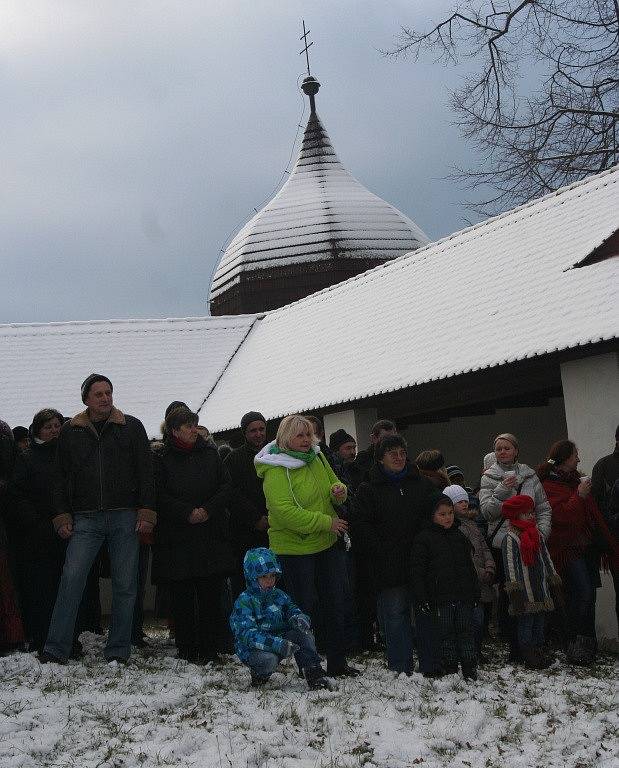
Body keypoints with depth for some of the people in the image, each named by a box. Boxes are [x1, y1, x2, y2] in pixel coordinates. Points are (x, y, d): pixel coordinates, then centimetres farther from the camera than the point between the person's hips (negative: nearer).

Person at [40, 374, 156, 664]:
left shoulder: (132, 427, 8)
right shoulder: (70, 432, 12)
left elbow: (145, 472, 5)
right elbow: (61, 477, 15)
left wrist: (146, 512, -4)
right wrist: (62, 515, 5)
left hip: (125, 519, 0)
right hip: (85, 519, 1)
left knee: (125, 585, 0)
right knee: (71, 579, -11)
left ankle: (118, 651, 8)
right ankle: (56, 648, -7)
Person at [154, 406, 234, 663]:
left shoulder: (210, 453, 12)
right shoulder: (162, 458, 2)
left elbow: (226, 486, 7)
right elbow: (159, 495, -5)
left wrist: (208, 510, -7)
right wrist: (187, 513, -13)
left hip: (212, 534, 2)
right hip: (177, 538, -2)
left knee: (211, 594, 0)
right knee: (182, 596, -1)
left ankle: (208, 649, 7)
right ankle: (187, 649, 7)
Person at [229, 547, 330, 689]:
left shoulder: (278, 595, 7)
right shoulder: (244, 601, -14)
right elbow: (248, 634, -25)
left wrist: (298, 617, -24)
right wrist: (277, 644, -37)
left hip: (278, 641, 5)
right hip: (253, 649, -5)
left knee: (302, 632, -19)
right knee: (268, 661, -37)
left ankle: (314, 673, -18)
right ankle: (259, 675, -3)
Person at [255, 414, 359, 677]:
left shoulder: (317, 458, 7)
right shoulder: (276, 470, -17)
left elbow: (333, 485, 20)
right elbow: (285, 512, -27)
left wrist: (339, 491, -6)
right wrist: (326, 522, -25)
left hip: (328, 544, 7)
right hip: (295, 549, -7)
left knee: (337, 604, 10)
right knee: (305, 607, 0)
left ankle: (338, 663, 21)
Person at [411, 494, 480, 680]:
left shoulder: (460, 537, 12)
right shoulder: (424, 539, -4)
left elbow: (470, 567, 18)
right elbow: (417, 571, -6)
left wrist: (475, 593, 15)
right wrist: (421, 598, -11)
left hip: (464, 596, 4)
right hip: (440, 598, -4)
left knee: (466, 630, 6)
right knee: (445, 632, 2)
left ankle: (470, 667, 13)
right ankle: (449, 664, 15)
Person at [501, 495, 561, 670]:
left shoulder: (537, 535, 14)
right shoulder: (511, 538, -9)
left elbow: (546, 560, 21)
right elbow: (510, 565, -13)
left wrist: (555, 584, 19)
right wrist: (515, 592, -17)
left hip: (541, 590, 7)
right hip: (525, 592, -7)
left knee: (539, 622, 13)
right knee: (525, 622, -1)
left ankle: (540, 650, 23)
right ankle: (528, 655, 5)